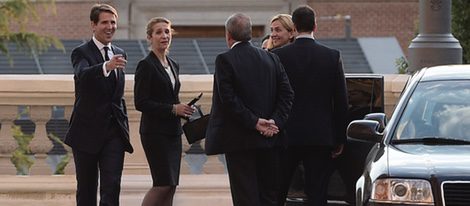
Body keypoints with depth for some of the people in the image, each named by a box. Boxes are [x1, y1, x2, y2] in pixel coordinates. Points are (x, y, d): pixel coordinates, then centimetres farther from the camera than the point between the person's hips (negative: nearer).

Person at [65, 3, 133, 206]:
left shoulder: (119, 54, 13)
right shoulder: (81, 52, -6)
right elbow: (82, 75, -30)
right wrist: (106, 67, -49)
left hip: (114, 131, 4)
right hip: (87, 132, -4)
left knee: (112, 187, -9)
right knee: (86, 189, 6)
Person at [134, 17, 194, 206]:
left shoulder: (173, 65, 15)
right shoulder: (146, 65, -9)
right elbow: (140, 103, -15)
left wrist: (182, 110, 3)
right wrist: (173, 109, -17)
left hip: (173, 132, 8)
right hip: (155, 132, -8)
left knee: (170, 186, 4)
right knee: (163, 183, -12)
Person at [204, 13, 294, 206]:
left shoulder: (225, 60, -9)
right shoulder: (271, 58, 8)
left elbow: (228, 99, -16)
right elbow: (287, 93, 2)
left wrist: (254, 122, -13)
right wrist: (275, 121, -5)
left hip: (239, 139, -5)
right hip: (269, 140, 5)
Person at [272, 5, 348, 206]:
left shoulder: (278, 56, -4)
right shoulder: (332, 56, -1)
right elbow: (341, 101, 1)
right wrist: (340, 139, 8)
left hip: (287, 136, 0)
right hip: (321, 136, 0)